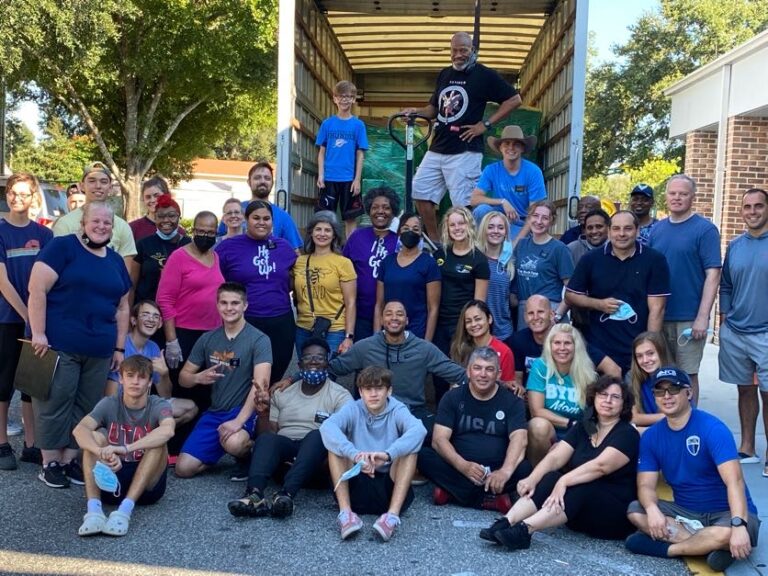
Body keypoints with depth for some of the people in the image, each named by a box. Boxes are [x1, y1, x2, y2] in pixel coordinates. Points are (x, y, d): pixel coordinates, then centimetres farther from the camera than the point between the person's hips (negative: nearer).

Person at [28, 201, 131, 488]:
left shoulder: (116, 260, 15)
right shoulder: (62, 247, -4)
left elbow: (122, 307, 17)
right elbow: (37, 289, -11)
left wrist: (119, 347, 12)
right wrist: (38, 333, -16)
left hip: (99, 350, 6)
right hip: (59, 345, -6)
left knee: (86, 407, 9)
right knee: (55, 403, 1)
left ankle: (70, 459, 21)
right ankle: (50, 463, 13)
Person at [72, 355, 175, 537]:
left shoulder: (158, 405, -8)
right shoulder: (109, 404, -3)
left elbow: (168, 430, -33)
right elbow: (79, 430, -23)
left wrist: (126, 448, -44)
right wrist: (103, 453, -43)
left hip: (147, 484, -2)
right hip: (110, 479, 2)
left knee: (158, 442, -26)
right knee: (95, 436, -19)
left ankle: (125, 509, -36)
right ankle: (93, 509, -33)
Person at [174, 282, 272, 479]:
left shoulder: (258, 339, -11)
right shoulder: (207, 339, 6)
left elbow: (261, 384, -21)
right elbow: (183, 377, 11)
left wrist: (239, 421, -31)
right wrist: (198, 378, -14)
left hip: (245, 412, -5)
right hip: (215, 412, 5)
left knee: (233, 443, -37)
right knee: (184, 468, -6)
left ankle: (250, 454, -1)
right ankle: (221, 450, 21)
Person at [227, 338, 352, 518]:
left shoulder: (340, 395, 5)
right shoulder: (282, 393, 15)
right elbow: (268, 433, 9)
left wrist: (329, 458, -24)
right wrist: (263, 412, -9)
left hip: (316, 461, -2)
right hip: (285, 450, 2)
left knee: (318, 435, -35)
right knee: (266, 439, -29)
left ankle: (285, 495, -54)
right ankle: (254, 494, -54)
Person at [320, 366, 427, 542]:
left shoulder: (397, 410, 2)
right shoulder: (353, 409, 3)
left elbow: (418, 430, -22)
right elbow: (327, 427, -19)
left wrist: (388, 454, -40)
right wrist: (355, 454, -37)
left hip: (390, 487, -1)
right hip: (357, 484, 1)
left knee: (409, 447, -20)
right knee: (335, 443, -15)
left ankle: (393, 514, -35)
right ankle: (345, 512, -29)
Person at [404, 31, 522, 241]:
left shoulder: (485, 75, -2)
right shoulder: (444, 75, 16)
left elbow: (514, 99, -6)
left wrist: (485, 124, -10)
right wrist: (416, 111, 3)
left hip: (465, 151, -7)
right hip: (437, 149, 7)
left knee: (463, 204, -8)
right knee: (421, 193, 6)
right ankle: (433, 241, 16)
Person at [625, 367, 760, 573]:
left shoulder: (712, 429, -18)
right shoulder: (650, 437, -2)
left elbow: (734, 481, -28)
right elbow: (646, 485, -6)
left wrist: (738, 525, -43)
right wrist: (652, 509, -30)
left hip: (726, 513, -4)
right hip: (685, 512, 5)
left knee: (727, 533, -39)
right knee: (634, 511, -20)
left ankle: (665, 547, -17)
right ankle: (708, 544, -23)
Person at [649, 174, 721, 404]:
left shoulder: (705, 229, -6)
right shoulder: (657, 229, 9)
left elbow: (713, 274, -10)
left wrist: (703, 317, -16)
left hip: (689, 318, -5)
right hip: (657, 316, 5)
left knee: (687, 375, 4)